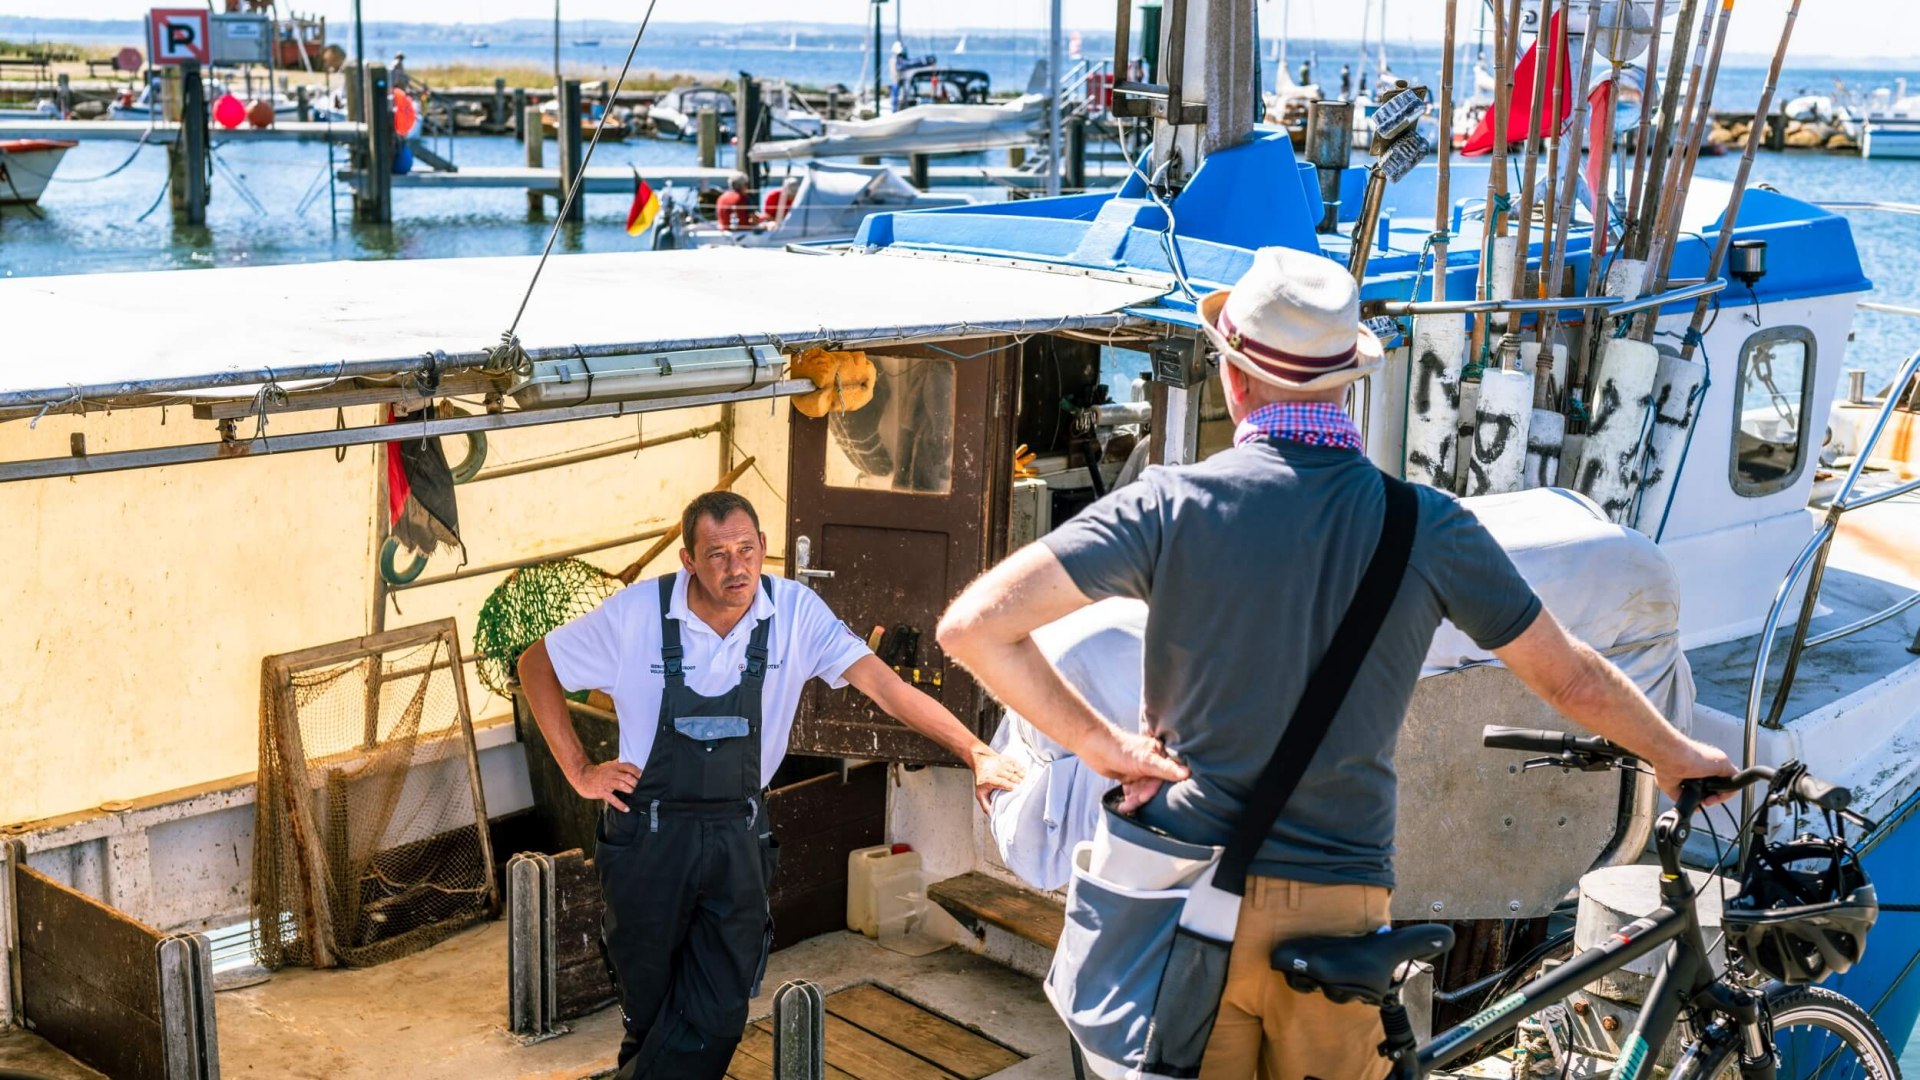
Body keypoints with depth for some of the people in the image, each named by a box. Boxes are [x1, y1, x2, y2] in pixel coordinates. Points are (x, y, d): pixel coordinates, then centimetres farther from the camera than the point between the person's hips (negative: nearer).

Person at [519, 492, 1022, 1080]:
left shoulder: (795, 611, -10)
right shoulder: (636, 613, -12)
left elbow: (884, 685, -16)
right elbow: (536, 666, 1)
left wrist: (975, 753, -27)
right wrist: (579, 772, -3)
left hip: (738, 834, 1)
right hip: (649, 833, -1)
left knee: (717, 1015, -1)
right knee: (650, 1008, 12)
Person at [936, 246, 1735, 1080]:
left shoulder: (1172, 504, -8)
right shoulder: (1428, 526, -4)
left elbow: (973, 624, -14)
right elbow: (1569, 680, 8)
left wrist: (1102, 744, -4)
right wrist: (1677, 755, 27)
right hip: (1336, 906, 1)